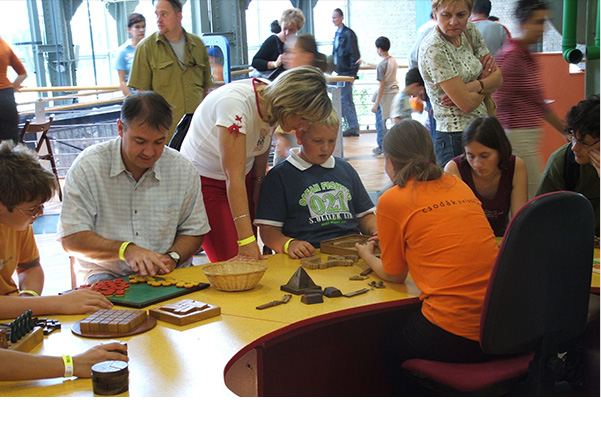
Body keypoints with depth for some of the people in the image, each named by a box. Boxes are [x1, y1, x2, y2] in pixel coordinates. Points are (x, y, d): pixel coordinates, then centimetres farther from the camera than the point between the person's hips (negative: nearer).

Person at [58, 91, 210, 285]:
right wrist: (125, 249, -22)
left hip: (168, 275, 3)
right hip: (106, 274, -3)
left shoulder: (182, 168, 2)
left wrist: (172, 257, -10)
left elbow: (194, 232, 11)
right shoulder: (87, 167, -6)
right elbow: (71, 239, -8)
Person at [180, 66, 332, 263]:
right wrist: (246, 240, -38)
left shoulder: (273, 101, -11)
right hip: (204, 179, -7)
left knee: (252, 259, 2)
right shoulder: (235, 103, -33)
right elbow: (234, 177, -36)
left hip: (245, 175, 7)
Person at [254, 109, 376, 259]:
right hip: (310, 256, -4)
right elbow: (268, 229, 3)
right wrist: (289, 244, -18)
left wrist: (376, 232, 7)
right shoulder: (279, 176, 9)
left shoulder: (345, 169, 26)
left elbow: (365, 215, 30)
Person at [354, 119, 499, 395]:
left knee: (387, 340, 23)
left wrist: (366, 254, 29)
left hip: (454, 338, -6)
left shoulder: (391, 201, -3)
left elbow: (394, 275, 8)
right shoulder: (458, 186, 13)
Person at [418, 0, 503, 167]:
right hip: (456, 140, -7)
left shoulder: (470, 31, 6)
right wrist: (485, 81, 0)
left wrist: (474, 86, -14)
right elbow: (467, 103, -20)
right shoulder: (434, 49, -17)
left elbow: (498, 77, 6)